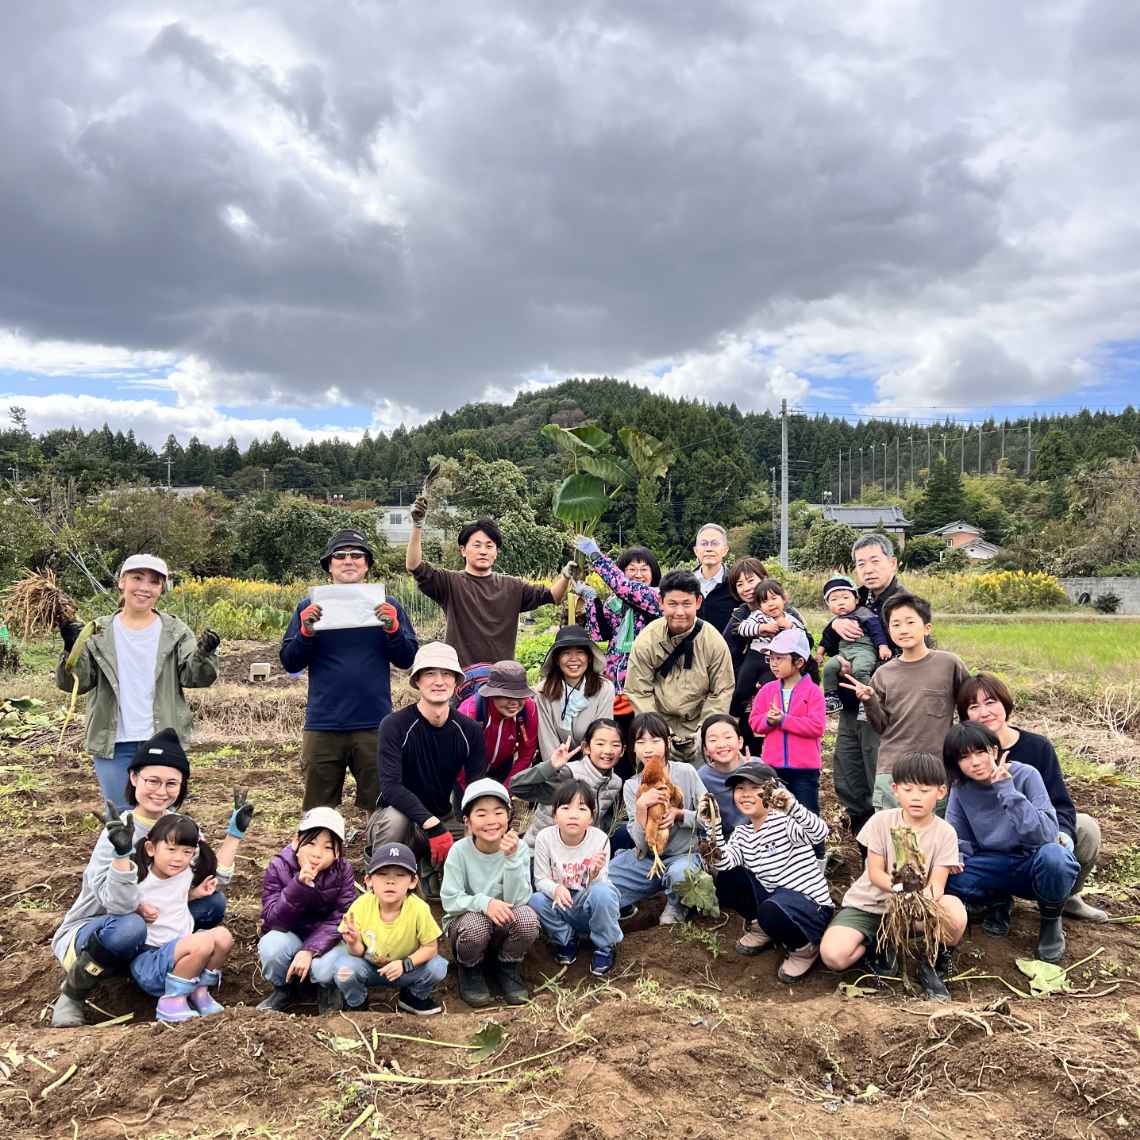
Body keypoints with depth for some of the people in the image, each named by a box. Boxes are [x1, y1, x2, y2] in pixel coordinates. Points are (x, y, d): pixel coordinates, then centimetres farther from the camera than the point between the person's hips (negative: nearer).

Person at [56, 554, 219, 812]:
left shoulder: (175, 631, 1)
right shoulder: (99, 632, 2)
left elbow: (193, 676, -7)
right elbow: (75, 682, -2)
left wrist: (204, 654, -29)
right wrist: (72, 649, -21)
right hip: (113, 744, 0)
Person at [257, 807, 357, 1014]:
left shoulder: (343, 870, -14)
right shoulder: (278, 867, -16)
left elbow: (340, 919, -19)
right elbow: (272, 919, -22)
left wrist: (310, 950, -33)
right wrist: (300, 884, -36)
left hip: (323, 941, 0)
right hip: (289, 936, 1)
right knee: (271, 946, -33)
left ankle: (328, 988, 6)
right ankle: (284, 988, 0)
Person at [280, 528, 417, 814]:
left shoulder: (386, 607, 6)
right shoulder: (310, 606, 6)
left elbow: (406, 659, 2)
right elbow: (289, 663, 3)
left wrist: (392, 628, -15)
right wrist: (306, 631, -14)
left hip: (374, 724, 0)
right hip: (323, 725, 0)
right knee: (318, 813, 10)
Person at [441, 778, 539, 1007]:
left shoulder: (519, 848, -15)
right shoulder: (459, 851, -17)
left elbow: (517, 900, -22)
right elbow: (449, 900, -16)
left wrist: (512, 858, -35)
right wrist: (483, 903, -34)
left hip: (504, 924, 1)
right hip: (465, 920, -1)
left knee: (527, 918, -30)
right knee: (475, 924, -35)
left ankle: (506, 967, 2)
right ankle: (470, 970, 1)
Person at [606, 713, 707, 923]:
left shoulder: (685, 772, -9)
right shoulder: (632, 786, -3)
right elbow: (642, 845, -9)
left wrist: (679, 814, -20)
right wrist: (641, 806, -24)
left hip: (684, 854, -2)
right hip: (647, 857, 2)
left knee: (678, 874, -38)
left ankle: (676, 906, -2)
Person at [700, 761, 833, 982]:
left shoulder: (785, 820, -15)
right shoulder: (742, 833, 5)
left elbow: (820, 834, -35)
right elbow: (722, 863, -11)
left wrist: (793, 806, -52)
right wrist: (713, 826, -22)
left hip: (812, 908, -7)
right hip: (776, 898, 7)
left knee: (771, 910, -35)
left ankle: (805, 947, -3)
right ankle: (767, 928, 17)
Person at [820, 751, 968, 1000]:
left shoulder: (945, 833, -7)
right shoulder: (882, 821, -8)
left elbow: (937, 884, -12)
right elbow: (875, 873, -10)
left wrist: (926, 895, -36)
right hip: (868, 903, 0)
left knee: (955, 913, -33)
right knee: (833, 955, -28)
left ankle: (934, 962, -1)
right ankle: (875, 944, 5)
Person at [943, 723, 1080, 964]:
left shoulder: (1025, 775, -17)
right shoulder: (960, 788, -6)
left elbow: (1047, 835, -29)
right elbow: (960, 839, 4)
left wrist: (1007, 790, -33)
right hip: (995, 867, 3)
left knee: (1052, 856, -38)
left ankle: (1051, 921, -5)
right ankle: (999, 901, 8)